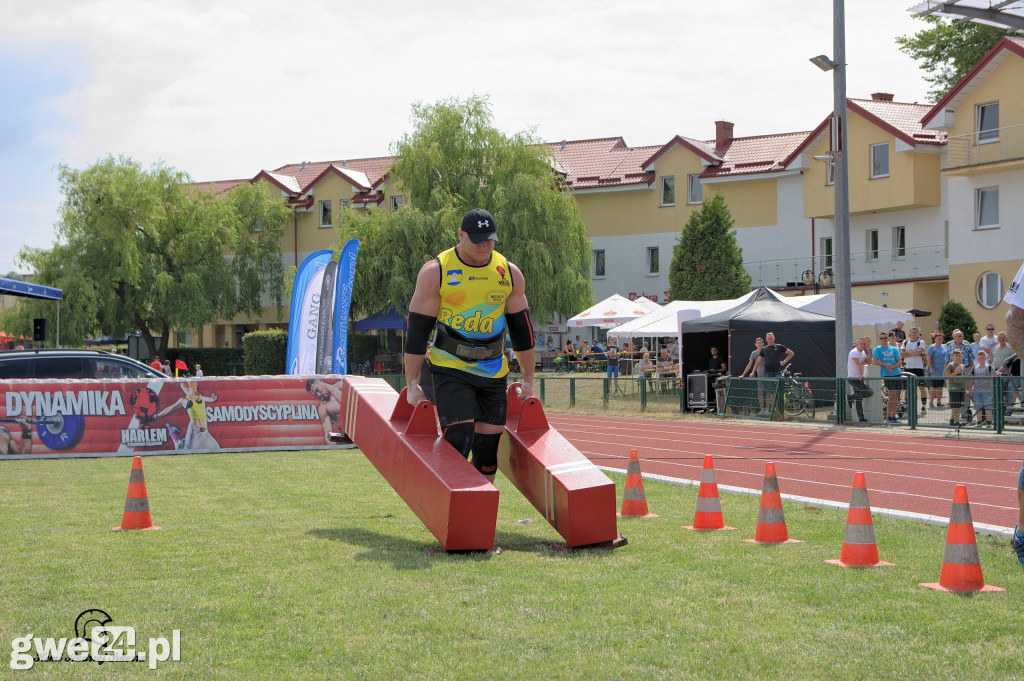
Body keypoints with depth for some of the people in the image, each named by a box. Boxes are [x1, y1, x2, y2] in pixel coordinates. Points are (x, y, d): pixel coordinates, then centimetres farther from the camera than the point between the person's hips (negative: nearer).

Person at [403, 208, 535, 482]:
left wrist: (528, 382, 13)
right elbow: (417, 329, -4)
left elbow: (521, 328, 13)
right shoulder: (435, 271, -5)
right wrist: (412, 383, -6)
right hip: (450, 368, -4)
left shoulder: (510, 273, 5)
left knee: (488, 449, 3)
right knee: (459, 440, -19)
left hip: (493, 372, 4)